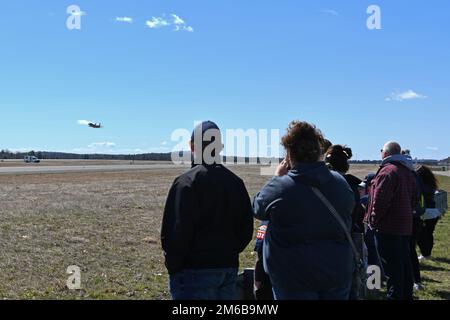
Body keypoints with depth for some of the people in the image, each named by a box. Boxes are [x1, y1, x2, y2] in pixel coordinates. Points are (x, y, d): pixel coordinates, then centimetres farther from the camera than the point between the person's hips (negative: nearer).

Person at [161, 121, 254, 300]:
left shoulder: (187, 182, -14)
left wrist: (173, 267, -4)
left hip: (195, 271, -6)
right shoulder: (235, 182, 8)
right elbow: (246, 229, 11)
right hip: (229, 268, 6)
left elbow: (176, 231, -16)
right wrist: (229, 254, 15)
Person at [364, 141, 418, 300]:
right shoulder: (408, 172, 14)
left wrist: (373, 220, -11)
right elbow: (414, 199, 20)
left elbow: (380, 200, -21)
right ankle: (407, 295, 25)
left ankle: (395, 296, -1)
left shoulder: (387, 171, -15)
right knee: (405, 263, 16)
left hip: (388, 227, -9)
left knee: (392, 265, -4)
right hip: (406, 226, 9)